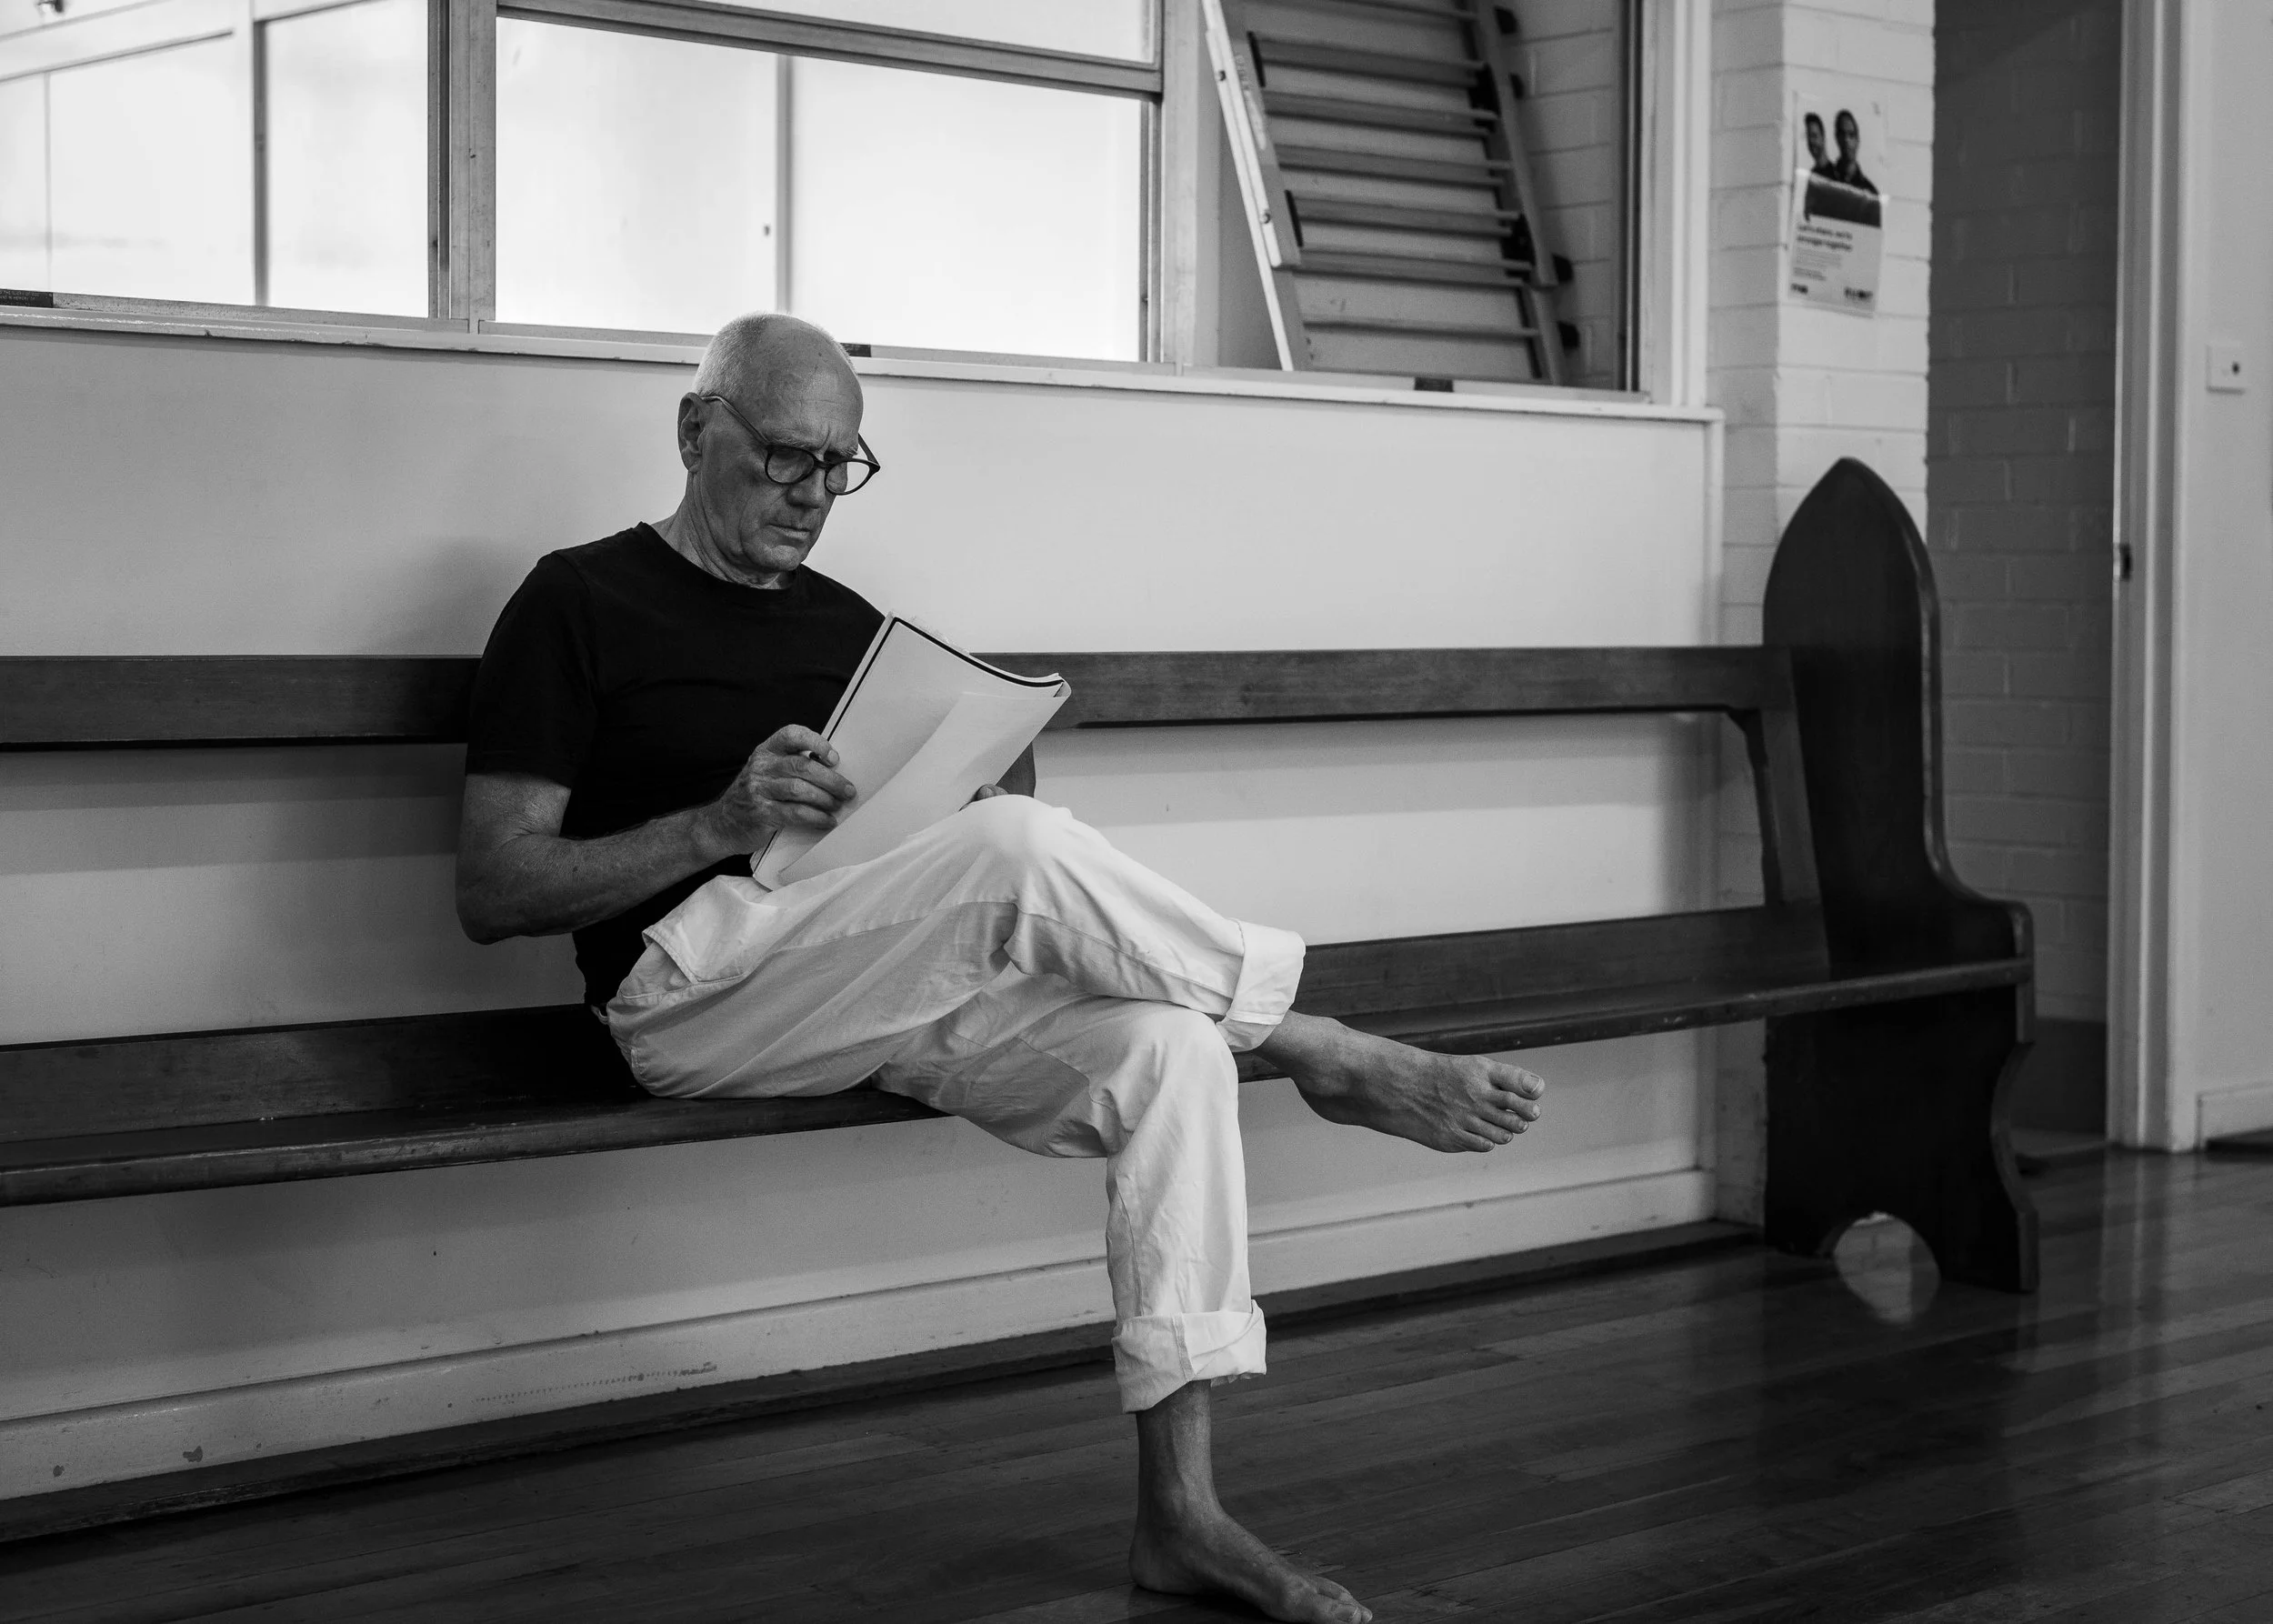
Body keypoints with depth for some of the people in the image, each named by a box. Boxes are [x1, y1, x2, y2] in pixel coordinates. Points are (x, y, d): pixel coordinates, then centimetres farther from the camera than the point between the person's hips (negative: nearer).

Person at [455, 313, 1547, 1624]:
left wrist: (994, 764, -2)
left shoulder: (846, 623, 22)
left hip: (880, 993, 6)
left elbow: (952, 853, 22)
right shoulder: (581, 604, 3)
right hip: (693, 989, -6)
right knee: (1019, 847, -31)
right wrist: (725, 823, -18)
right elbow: (493, 894, -5)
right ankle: (1315, 1048, -10)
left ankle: (1181, 1512, -22)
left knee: (1167, 1043, -21)